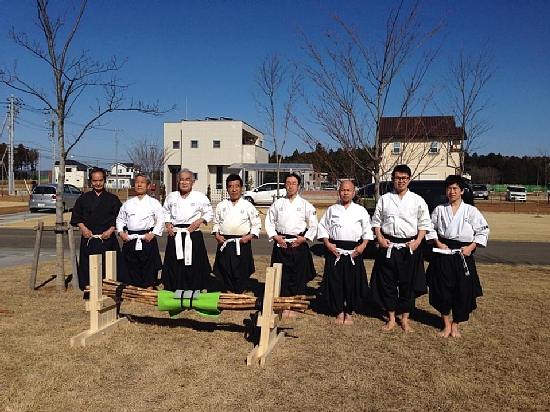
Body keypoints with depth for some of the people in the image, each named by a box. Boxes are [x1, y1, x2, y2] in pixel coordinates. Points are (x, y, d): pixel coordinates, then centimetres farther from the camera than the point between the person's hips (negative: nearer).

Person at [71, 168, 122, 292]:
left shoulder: (113, 199, 7)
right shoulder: (83, 198, 11)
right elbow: (76, 216, 13)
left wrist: (110, 230, -8)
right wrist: (83, 228, -3)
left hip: (107, 239, -1)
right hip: (88, 238, 2)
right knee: (87, 266, 0)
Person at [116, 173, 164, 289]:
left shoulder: (154, 203, 2)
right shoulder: (127, 203, 12)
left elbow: (160, 220, -1)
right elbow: (120, 219, 16)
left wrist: (153, 234, -11)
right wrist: (121, 232, 2)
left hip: (147, 240, -3)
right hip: (130, 240, 3)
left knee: (148, 269, 2)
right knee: (131, 268, 8)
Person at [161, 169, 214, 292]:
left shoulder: (200, 197, 1)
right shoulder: (171, 196, 10)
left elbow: (209, 213, 7)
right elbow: (166, 212, 21)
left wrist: (200, 221, -9)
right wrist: (167, 224, 4)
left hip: (193, 235, -2)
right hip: (175, 236, 3)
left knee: (193, 266, 0)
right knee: (174, 266, 5)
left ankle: (194, 291, 12)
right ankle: (175, 291, 17)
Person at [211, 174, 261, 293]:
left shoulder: (248, 206, 0)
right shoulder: (221, 205, 7)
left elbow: (257, 224, 3)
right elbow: (216, 222, 15)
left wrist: (250, 236, -9)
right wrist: (217, 234, -1)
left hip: (242, 244, -2)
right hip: (225, 243, 2)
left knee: (240, 272, 2)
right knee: (224, 271, 6)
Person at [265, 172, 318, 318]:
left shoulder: (305, 205, 2)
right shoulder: (277, 203, 6)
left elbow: (313, 225, 5)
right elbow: (269, 221, 9)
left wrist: (304, 238, -6)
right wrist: (275, 236, -3)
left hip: (298, 245, -1)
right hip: (281, 244, 1)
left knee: (298, 277, 1)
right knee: (283, 276, 2)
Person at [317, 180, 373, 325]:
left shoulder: (361, 211, 7)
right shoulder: (332, 210, 8)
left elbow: (367, 230, 8)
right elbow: (322, 227, 8)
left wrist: (363, 245, -5)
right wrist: (327, 243, -4)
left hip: (354, 252, 0)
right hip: (335, 251, 1)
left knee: (352, 283, 3)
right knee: (335, 282, 2)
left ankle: (349, 313, 19)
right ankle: (339, 312, 18)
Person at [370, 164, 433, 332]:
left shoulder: (417, 200, 2)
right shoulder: (384, 199, 5)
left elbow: (424, 224, 4)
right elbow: (377, 221, 10)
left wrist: (417, 241, -9)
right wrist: (380, 238, -4)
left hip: (409, 248, -1)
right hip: (388, 247, 1)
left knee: (408, 284, 6)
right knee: (387, 283, 6)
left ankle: (405, 320, 21)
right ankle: (391, 319, 21)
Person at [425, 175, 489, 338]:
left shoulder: (471, 211, -2)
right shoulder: (439, 210, 2)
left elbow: (483, 231, 3)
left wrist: (471, 247, -7)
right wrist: (438, 243, -2)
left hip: (463, 255, 0)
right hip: (443, 255, 1)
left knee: (463, 291, 4)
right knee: (442, 289, 3)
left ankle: (455, 325, 23)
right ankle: (446, 324, 21)